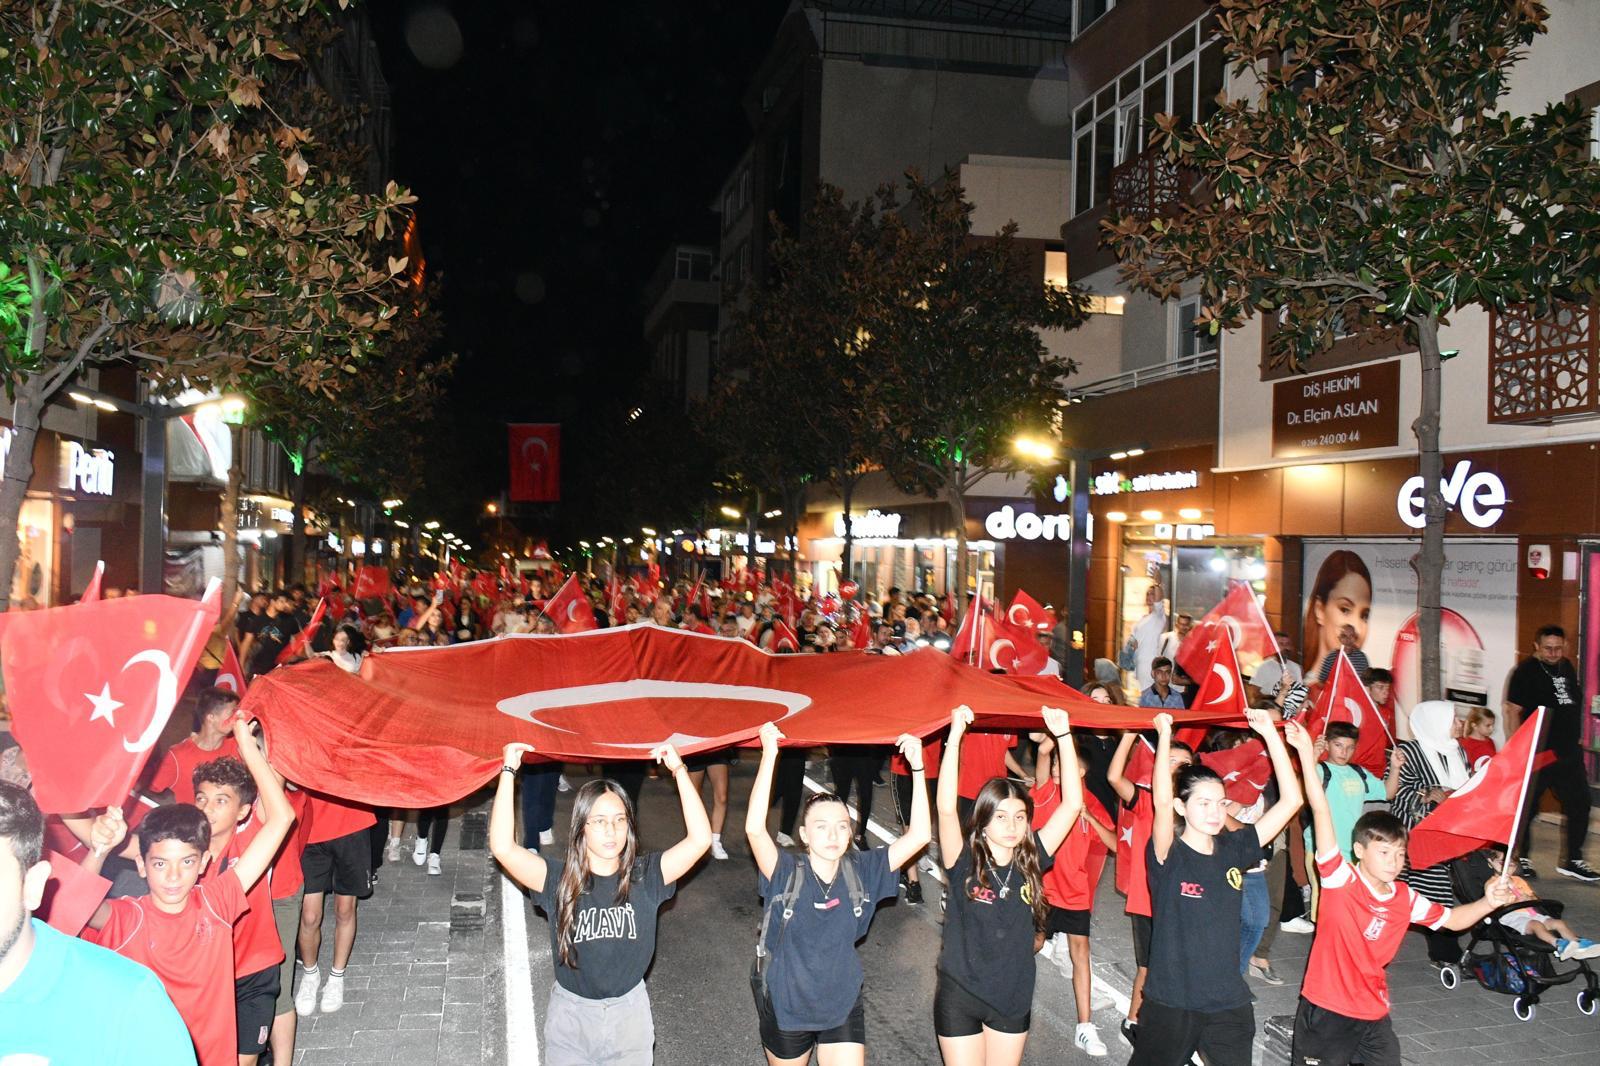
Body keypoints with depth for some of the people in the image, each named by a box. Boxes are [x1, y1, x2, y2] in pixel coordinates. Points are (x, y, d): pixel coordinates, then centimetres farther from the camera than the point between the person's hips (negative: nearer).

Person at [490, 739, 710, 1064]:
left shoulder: (645, 876, -9)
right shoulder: (559, 879, -13)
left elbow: (699, 839, -19)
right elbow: (503, 848, -26)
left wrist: (679, 771, -20)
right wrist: (509, 771, -25)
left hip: (630, 1014, 1)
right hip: (571, 1016, -1)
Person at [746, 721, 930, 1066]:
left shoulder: (861, 870, -11)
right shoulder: (786, 873, -20)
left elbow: (918, 835, -16)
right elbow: (754, 829, -38)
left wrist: (917, 768, -24)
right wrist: (769, 754, -43)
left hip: (842, 1005, 2)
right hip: (786, 1007, -2)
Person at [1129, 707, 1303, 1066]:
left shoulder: (1233, 849, 1)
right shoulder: (1168, 856, -12)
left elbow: (1290, 800, -3)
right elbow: (1161, 801, -32)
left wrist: (1270, 733, -8)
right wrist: (1164, 737, -30)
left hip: (1230, 1004, 4)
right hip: (1171, 1003, -4)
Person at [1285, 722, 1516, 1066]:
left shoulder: (1405, 898, 2)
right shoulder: (1340, 879, -16)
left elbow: (1452, 919, 16)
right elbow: (1321, 812, -26)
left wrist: (1488, 903, -4)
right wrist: (1306, 754, -34)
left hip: (1373, 1013, 5)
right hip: (1325, 1010, -5)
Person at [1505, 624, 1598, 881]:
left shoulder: (1567, 667, 10)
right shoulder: (1526, 671, -11)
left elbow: (1574, 704, 22)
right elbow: (1513, 711, -13)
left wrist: (1576, 737, 16)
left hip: (1569, 752, 7)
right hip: (1537, 754, -7)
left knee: (1579, 804, 9)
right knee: (1526, 807, 3)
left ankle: (1572, 861, 20)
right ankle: (1520, 859, 17)